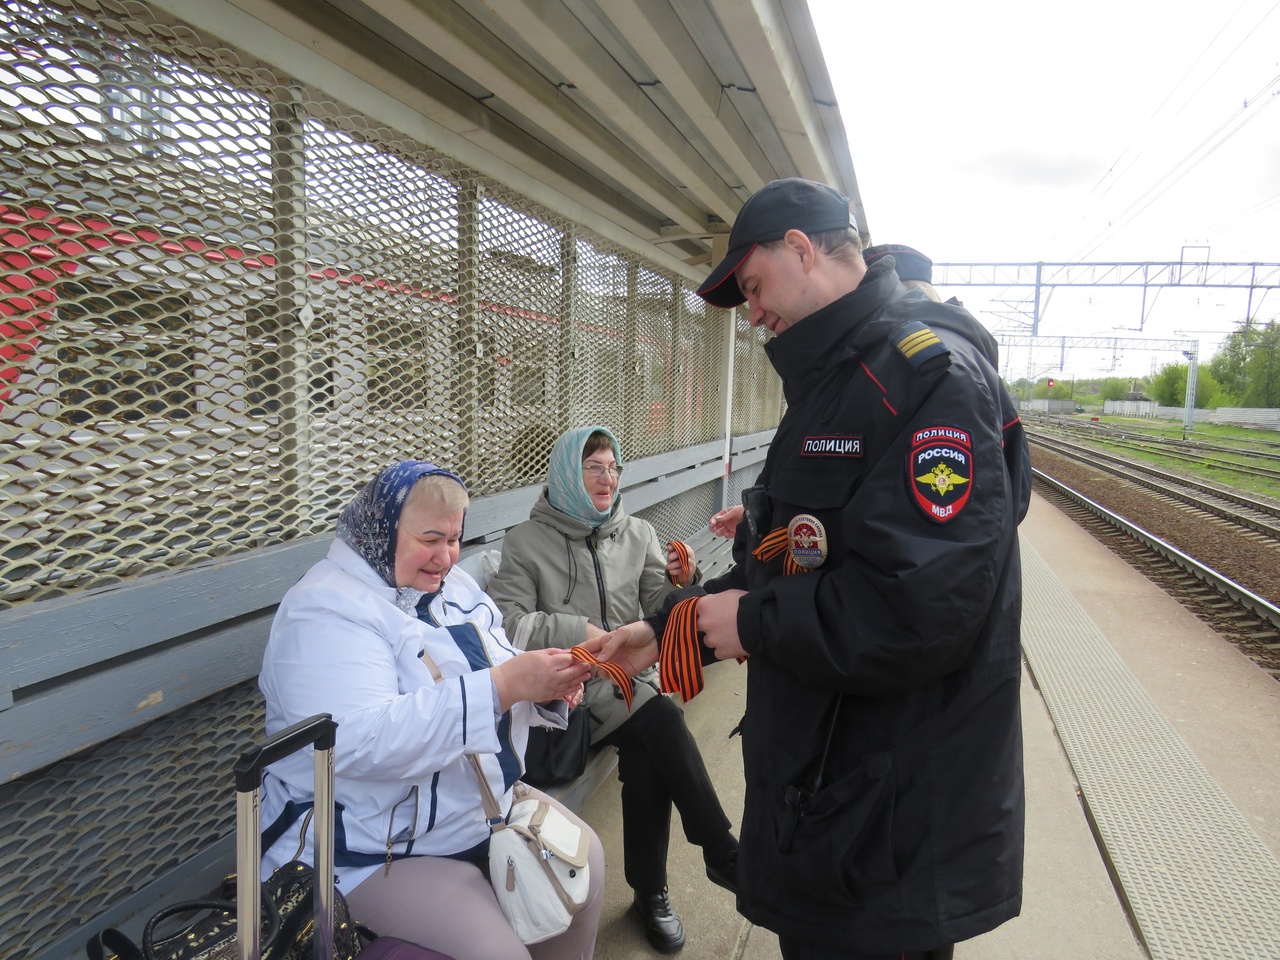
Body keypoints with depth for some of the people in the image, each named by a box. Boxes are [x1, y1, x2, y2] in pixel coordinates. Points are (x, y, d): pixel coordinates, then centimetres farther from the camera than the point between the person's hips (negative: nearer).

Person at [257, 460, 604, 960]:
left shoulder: (452, 585, 7)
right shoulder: (326, 610, -20)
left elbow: (480, 675, 13)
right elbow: (359, 742, -33)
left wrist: (546, 689, -11)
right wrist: (505, 685, -37)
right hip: (372, 851, -8)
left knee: (584, 860, 4)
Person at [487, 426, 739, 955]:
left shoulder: (637, 534, 10)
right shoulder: (527, 541, -1)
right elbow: (504, 622, -10)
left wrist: (681, 584, -15)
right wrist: (578, 630, -16)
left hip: (629, 679, 4)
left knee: (645, 756, -25)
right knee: (661, 719, -27)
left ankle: (651, 892, -4)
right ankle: (723, 854, -11)